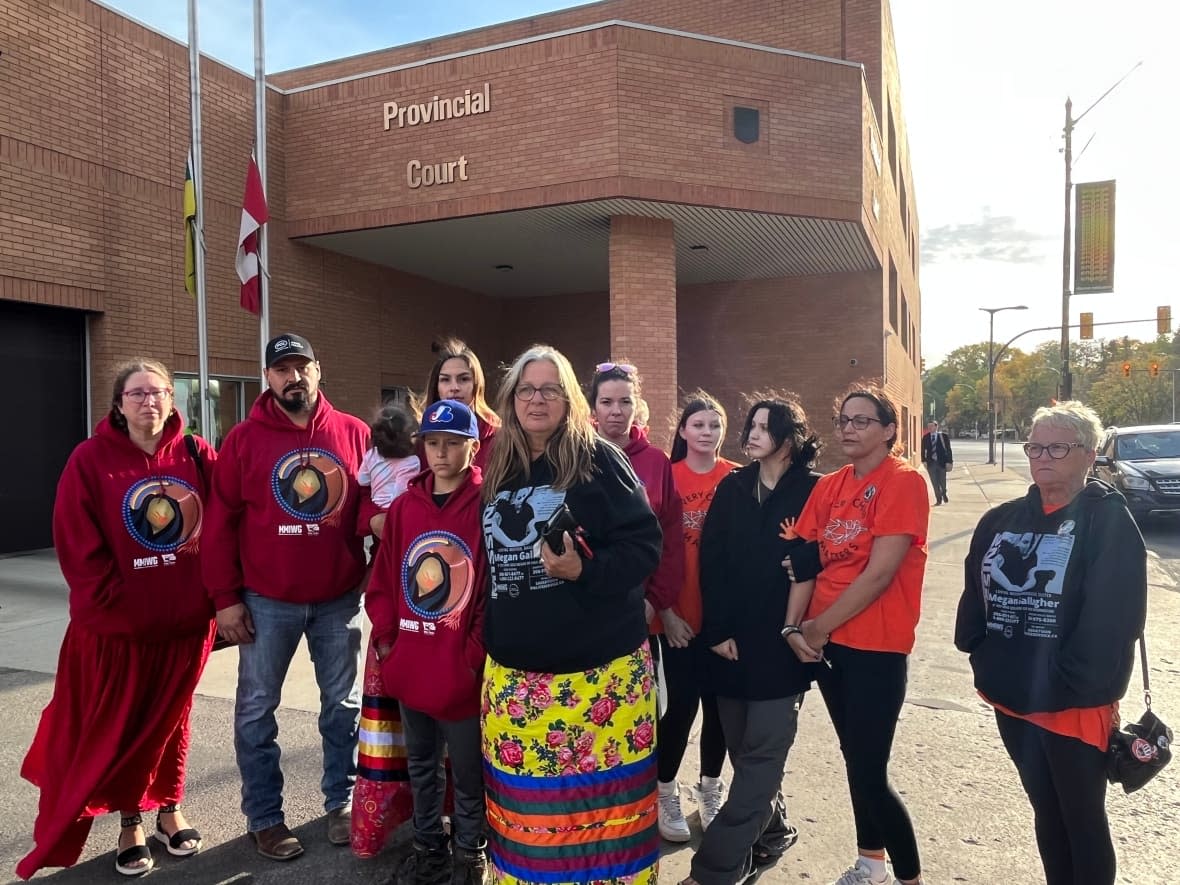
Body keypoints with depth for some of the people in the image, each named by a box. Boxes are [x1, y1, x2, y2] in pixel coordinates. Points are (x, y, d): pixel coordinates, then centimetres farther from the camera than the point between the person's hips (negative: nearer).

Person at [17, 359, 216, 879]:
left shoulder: (197, 455, -1)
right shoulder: (91, 459, -7)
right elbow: (78, 545, -10)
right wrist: (115, 601, -14)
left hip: (186, 619, 2)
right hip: (117, 624, -2)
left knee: (170, 718, 17)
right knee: (118, 726, 10)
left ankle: (169, 810, 34)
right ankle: (130, 825, 27)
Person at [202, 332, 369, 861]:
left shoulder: (354, 435, -1)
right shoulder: (244, 439, -4)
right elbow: (220, 523, -4)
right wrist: (225, 598, -6)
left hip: (339, 598, 1)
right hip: (266, 600, -1)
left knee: (343, 704, 13)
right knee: (256, 710, 9)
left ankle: (342, 801, 31)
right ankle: (264, 817, 27)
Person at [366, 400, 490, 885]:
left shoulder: (485, 506, -11)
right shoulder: (403, 506, 4)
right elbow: (384, 578, 10)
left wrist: (476, 652, -14)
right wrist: (386, 637, 2)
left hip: (461, 670, -5)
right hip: (409, 666, 5)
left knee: (467, 773, 12)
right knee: (420, 767, 22)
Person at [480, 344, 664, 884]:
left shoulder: (598, 460, -5)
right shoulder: (497, 470, 10)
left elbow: (644, 545, -9)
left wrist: (585, 570, -23)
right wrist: (485, 636, 14)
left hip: (598, 665, -4)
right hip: (512, 668, 5)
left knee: (598, 796, 2)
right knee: (522, 799, 9)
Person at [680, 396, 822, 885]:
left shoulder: (813, 491, -4)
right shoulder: (731, 487, 5)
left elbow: (810, 569, -5)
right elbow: (711, 561, 1)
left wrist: (792, 630, -8)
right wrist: (718, 631, -4)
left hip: (779, 643, -3)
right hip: (730, 639, 4)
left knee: (760, 756, -2)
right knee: (744, 750, 12)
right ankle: (772, 832, 34)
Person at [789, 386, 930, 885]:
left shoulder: (904, 482, -12)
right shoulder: (828, 487, 8)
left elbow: (880, 573, -18)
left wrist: (819, 626, -13)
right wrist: (795, 627, -8)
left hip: (876, 645, -6)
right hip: (826, 642, 7)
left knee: (869, 773, -3)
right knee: (854, 758, 18)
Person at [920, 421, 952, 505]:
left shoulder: (944, 435, -4)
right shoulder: (925, 437, 3)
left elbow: (948, 449, -4)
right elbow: (923, 449, 5)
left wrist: (949, 461, -9)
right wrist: (924, 460, -5)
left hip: (941, 462, -2)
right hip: (931, 462, 2)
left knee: (942, 481, 4)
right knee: (935, 483, 2)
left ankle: (944, 494, 35)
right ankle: (938, 499, 13)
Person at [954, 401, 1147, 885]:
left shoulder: (1109, 521, -11)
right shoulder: (1001, 520, 6)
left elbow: (1114, 617, -18)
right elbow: (975, 596, 6)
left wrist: (1076, 685, -18)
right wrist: (982, 661, -1)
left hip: (1076, 706, -5)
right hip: (1012, 697, 5)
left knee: (1082, 819, 13)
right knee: (1046, 811, 21)